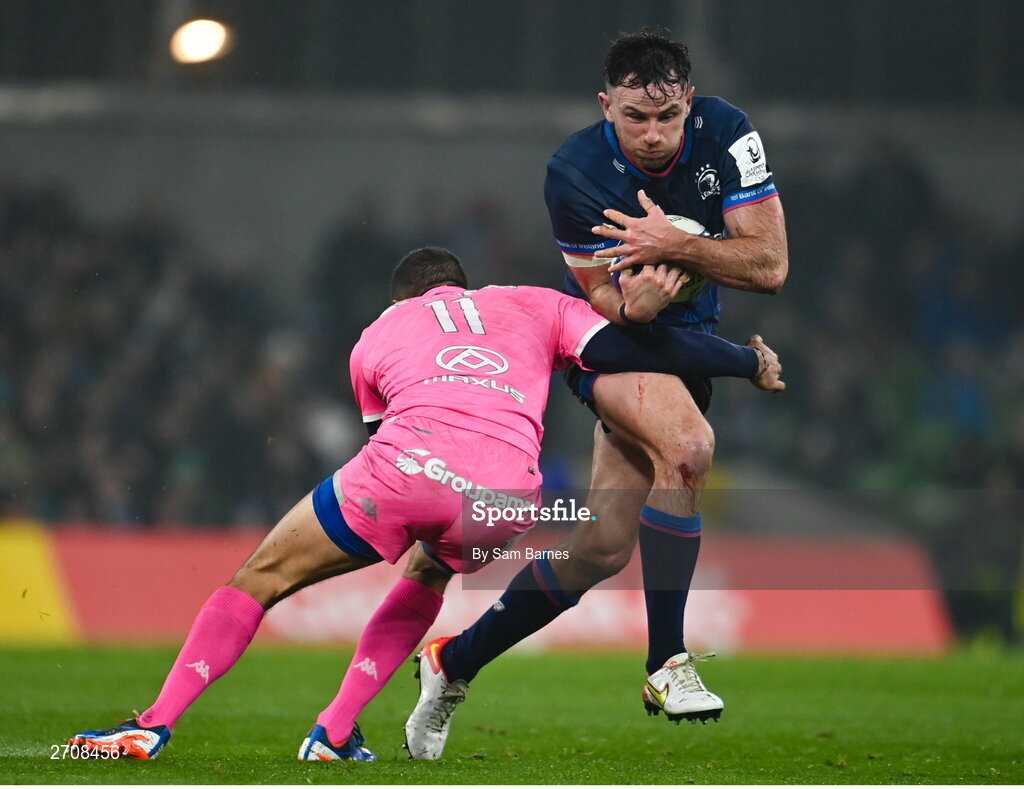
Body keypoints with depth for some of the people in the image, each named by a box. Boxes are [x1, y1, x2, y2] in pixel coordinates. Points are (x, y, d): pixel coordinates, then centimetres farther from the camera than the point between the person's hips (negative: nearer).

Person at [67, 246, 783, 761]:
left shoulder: (376, 335, 33)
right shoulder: (535, 306, 30)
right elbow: (623, 352, 18)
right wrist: (751, 362, 29)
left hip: (404, 468, -1)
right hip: (507, 497, 1)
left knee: (260, 581, 16)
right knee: (424, 582, 34)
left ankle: (155, 725, 6)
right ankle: (335, 732, 23)